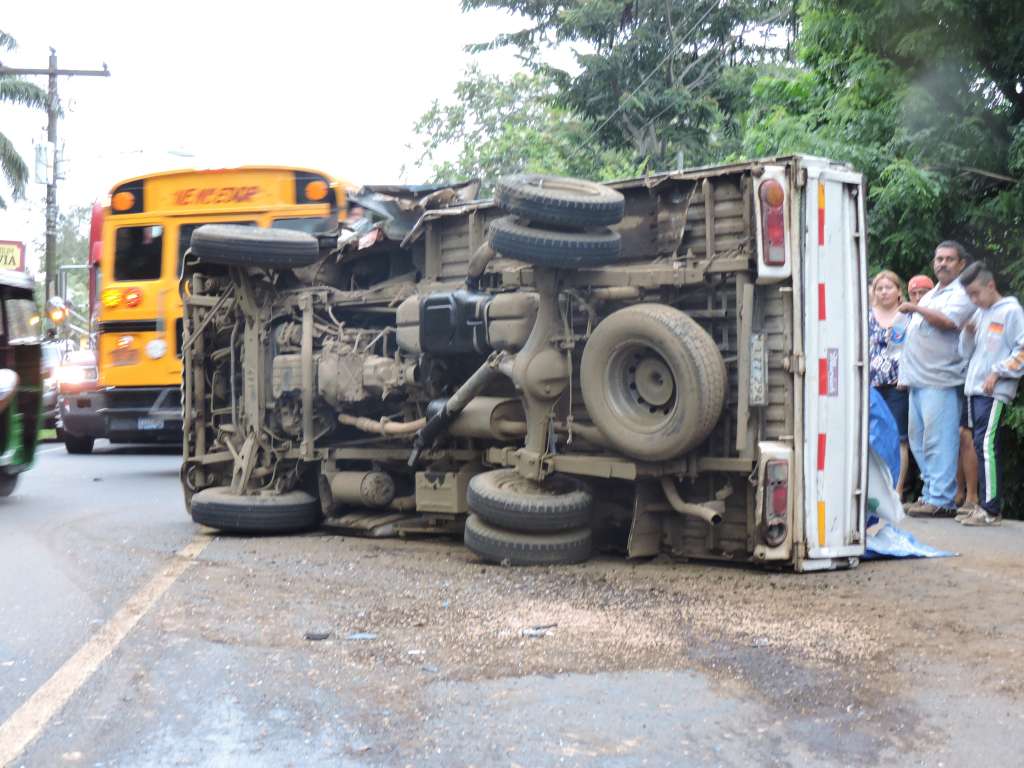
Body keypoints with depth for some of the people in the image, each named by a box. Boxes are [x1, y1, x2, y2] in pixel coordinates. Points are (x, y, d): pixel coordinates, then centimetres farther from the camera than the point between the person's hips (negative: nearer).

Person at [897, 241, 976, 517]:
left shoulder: (962, 294, -3)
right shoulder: (930, 295, 24)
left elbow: (946, 321, -21)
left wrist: (915, 308, -12)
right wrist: (906, 373, 21)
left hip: (940, 380, -9)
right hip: (918, 379, 9)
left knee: (938, 441, -11)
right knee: (918, 440, 9)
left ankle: (940, 500, -11)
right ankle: (929, 494, 15)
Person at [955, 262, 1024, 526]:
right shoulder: (979, 314, 18)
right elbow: (966, 351, 21)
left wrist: (998, 372, -12)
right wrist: (968, 333, 2)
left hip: (995, 391, -8)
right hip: (974, 389, 8)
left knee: (986, 444, -15)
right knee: (981, 445, 8)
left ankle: (991, 510, -15)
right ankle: (985, 505, 13)